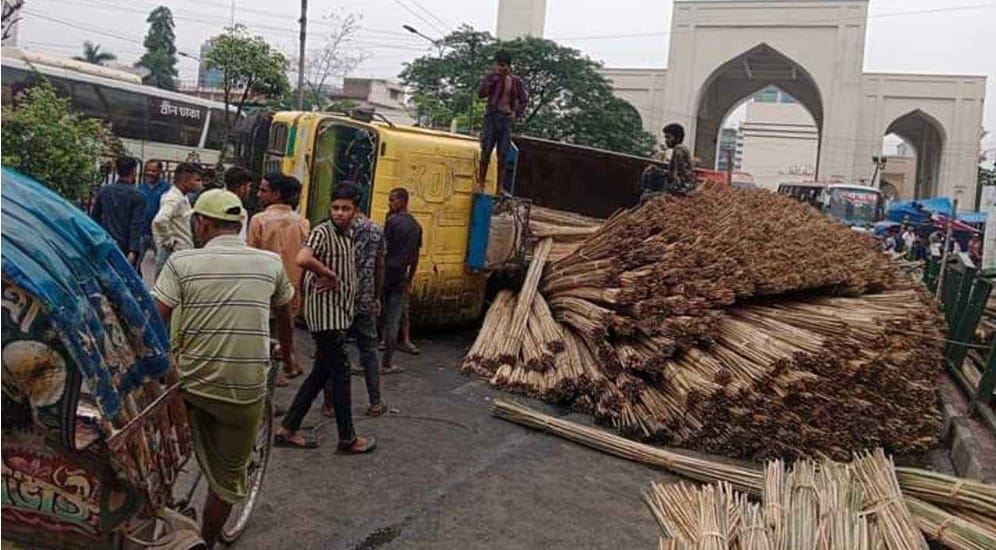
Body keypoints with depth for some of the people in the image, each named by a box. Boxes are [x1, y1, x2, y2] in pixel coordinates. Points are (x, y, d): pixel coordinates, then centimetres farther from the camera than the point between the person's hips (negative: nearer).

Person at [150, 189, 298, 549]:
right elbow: (284, 314, 20)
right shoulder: (270, 263, 3)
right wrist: (287, 352, 37)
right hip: (246, 388, 1)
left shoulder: (182, 261, -4)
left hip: (190, 382, 0)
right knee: (229, 476, 17)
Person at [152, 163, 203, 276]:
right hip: (174, 253, -10)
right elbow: (160, 220, -33)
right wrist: (169, 241, -20)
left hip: (182, 252, 10)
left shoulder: (182, 198, 13)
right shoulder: (173, 198, -16)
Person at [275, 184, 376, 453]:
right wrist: (330, 276, -20)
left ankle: (287, 429, 22)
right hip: (325, 314, -9)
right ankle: (347, 439, 11)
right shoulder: (322, 232, -14)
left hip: (338, 314, 9)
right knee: (341, 372, -1)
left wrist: (335, 280, 2)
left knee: (321, 372, 13)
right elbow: (302, 259, -33)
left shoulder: (347, 235, 13)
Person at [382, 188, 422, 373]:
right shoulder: (416, 226, 11)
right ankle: (387, 363, 11)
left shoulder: (392, 220, -8)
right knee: (393, 322, 7)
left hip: (386, 274, -5)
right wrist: (409, 281, 21)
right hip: (400, 278, 5)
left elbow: (383, 250, -10)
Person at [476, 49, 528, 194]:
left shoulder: (516, 81, 5)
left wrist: (517, 113, 3)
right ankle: (481, 184, 2)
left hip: (506, 118, 2)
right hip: (492, 116, -2)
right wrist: (491, 81, -19)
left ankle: (501, 186, 8)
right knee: (486, 152, -3)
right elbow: (480, 94, -11)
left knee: (503, 155, 4)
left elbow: (524, 99, 14)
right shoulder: (490, 77, 0)